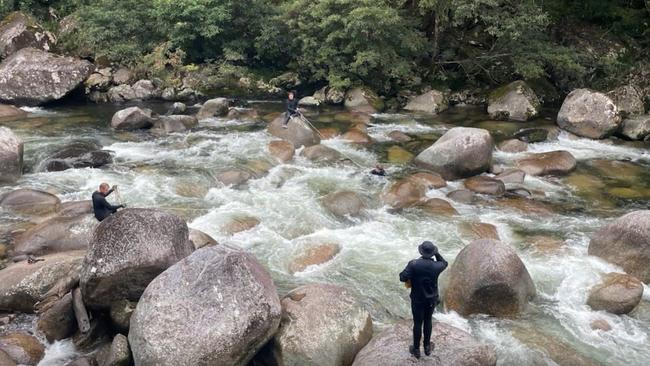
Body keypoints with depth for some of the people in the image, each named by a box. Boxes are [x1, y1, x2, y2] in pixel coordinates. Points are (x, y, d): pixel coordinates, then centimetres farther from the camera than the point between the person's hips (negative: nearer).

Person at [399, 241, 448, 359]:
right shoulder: (436, 266, -16)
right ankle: (427, 347, 36)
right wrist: (436, 253, -1)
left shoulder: (413, 264, -23)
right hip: (431, 299, 2)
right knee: (428, 321, 21)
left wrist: (411, 276, -3)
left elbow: (402, 278, -22)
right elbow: (444, 263, 7)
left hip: (417, 299, -2)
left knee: (417, 323, 12)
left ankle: (416, 349, 26)